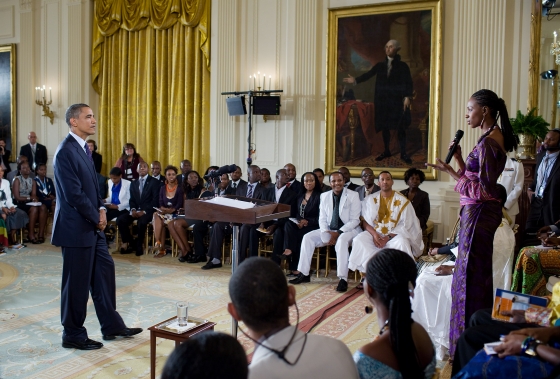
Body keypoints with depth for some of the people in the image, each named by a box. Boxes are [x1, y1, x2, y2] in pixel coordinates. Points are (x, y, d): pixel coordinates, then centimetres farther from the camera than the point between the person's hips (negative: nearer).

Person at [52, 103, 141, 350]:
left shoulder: (84, 148, 12)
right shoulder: (65, 152, -18)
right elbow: (74, 194, -22)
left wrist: (101, 209, 2)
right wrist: (96, 217, -11)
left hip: (92, 226, 9)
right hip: (76, 228, -9)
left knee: (104, 272, 14)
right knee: (77, 282, 2)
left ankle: (112, 326, 25)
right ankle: (73, 335, 18)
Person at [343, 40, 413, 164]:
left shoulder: (402, 66, 2)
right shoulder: (380, 65, 10)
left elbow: (408, 83, -3)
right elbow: (368, 74, 0)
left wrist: (407, 97, -15)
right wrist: (355, 80, -14)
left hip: (397, 100, -3)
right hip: (382, 100, 3)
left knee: (400, 127, -3)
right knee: (384, 126, 7)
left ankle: (403, 153, 3)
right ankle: (386, 151, 19)